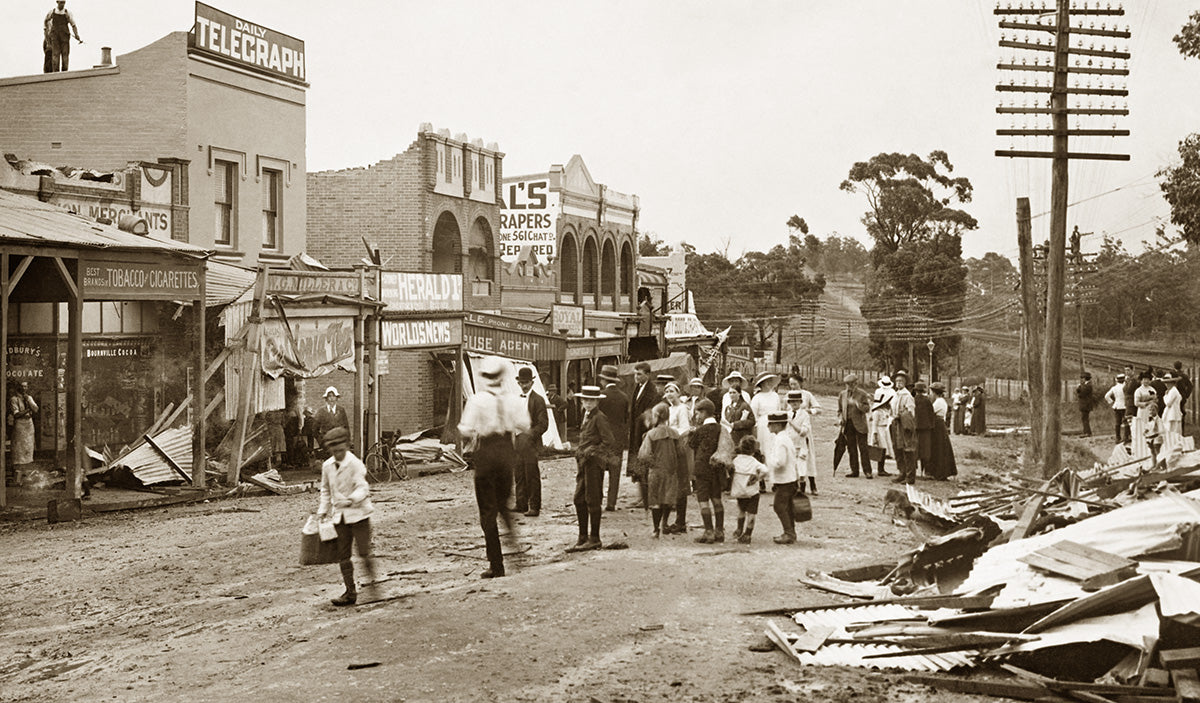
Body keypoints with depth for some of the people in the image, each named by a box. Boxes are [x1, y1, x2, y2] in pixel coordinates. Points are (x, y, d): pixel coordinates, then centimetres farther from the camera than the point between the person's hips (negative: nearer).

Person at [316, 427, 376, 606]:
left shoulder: (355, 464, -13)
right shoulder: (327, 466, 5)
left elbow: (362, 488, -21)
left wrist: (350, 500, -39)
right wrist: (323, 511, 12)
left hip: (358, 512, -5)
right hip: (339, 516, 5)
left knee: (363, 551, -6)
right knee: (343, 556, 4)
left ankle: (370, 572, 27)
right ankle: (350, 592, 11)